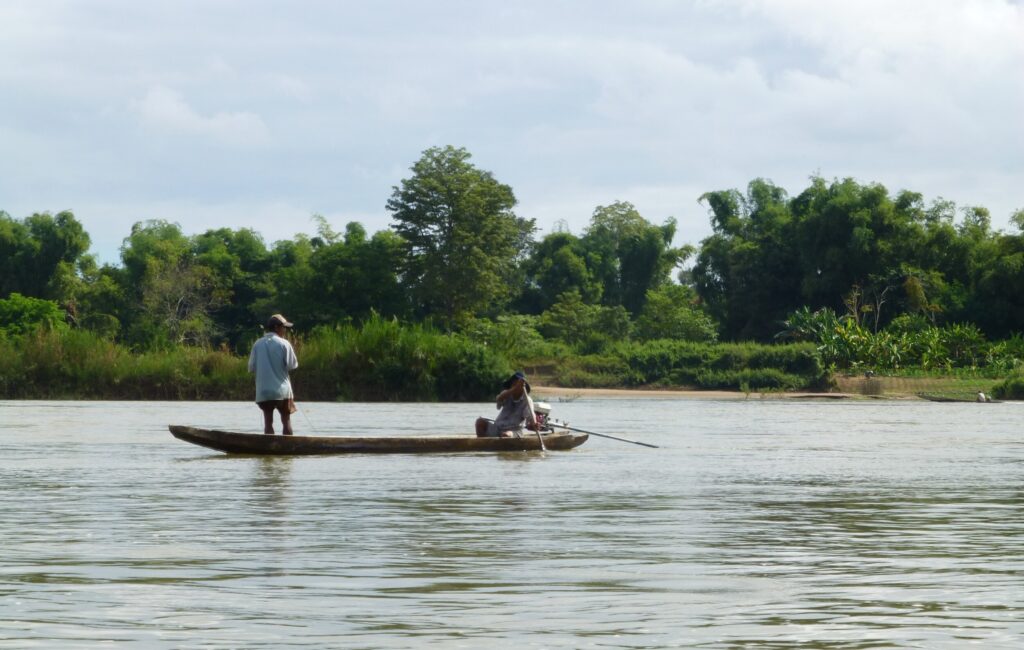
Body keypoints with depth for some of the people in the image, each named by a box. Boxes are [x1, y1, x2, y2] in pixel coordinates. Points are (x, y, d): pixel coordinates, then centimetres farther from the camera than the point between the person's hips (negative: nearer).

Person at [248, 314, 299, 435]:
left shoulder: (258, 344, 2)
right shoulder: (284, 344, -7)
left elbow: (251, 368, 4)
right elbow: (293, 365, -5)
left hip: (263, 391, 2)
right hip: (282, 390, -2)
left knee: (268, 422, 4)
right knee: (286, 421, 7)